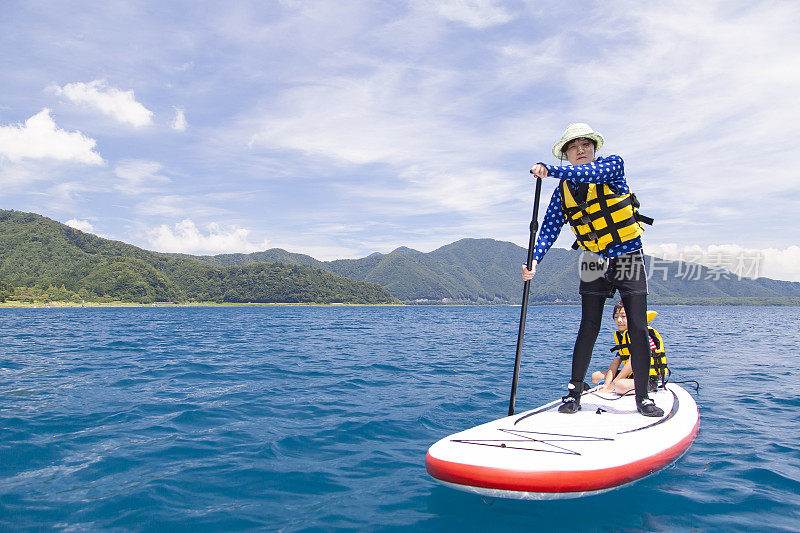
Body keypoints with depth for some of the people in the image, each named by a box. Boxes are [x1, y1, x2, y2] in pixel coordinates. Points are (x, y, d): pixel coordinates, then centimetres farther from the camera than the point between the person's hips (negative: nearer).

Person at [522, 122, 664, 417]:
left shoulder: (613, 164, -4)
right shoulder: (563, 191, 3)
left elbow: (589, 173, -28)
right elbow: (549, 228, -5)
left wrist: (550, 170, -38)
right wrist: (534, 260, -21)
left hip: (629, 257, -2)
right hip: (595, 262, 2)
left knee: (638, 329, -3)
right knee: (589, 329, -1)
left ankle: (643, 397, 7)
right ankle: (574, 392, 6)